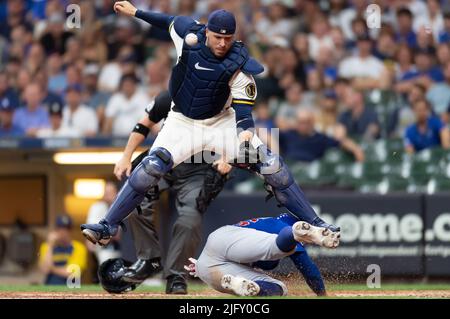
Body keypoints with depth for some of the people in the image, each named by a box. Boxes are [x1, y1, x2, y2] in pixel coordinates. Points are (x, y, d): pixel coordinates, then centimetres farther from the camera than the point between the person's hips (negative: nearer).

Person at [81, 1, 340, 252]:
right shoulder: (191, 37, -15)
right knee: (151, 168, -22)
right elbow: (171, 21, 8)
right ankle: (108, 227, -15)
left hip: (221, 122, 0)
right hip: (183, 123, 0)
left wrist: (246, 137, -39)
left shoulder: (239, 63, -18)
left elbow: (243, 109, -20)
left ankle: (315, 225, -7)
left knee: (271, 165, -13)